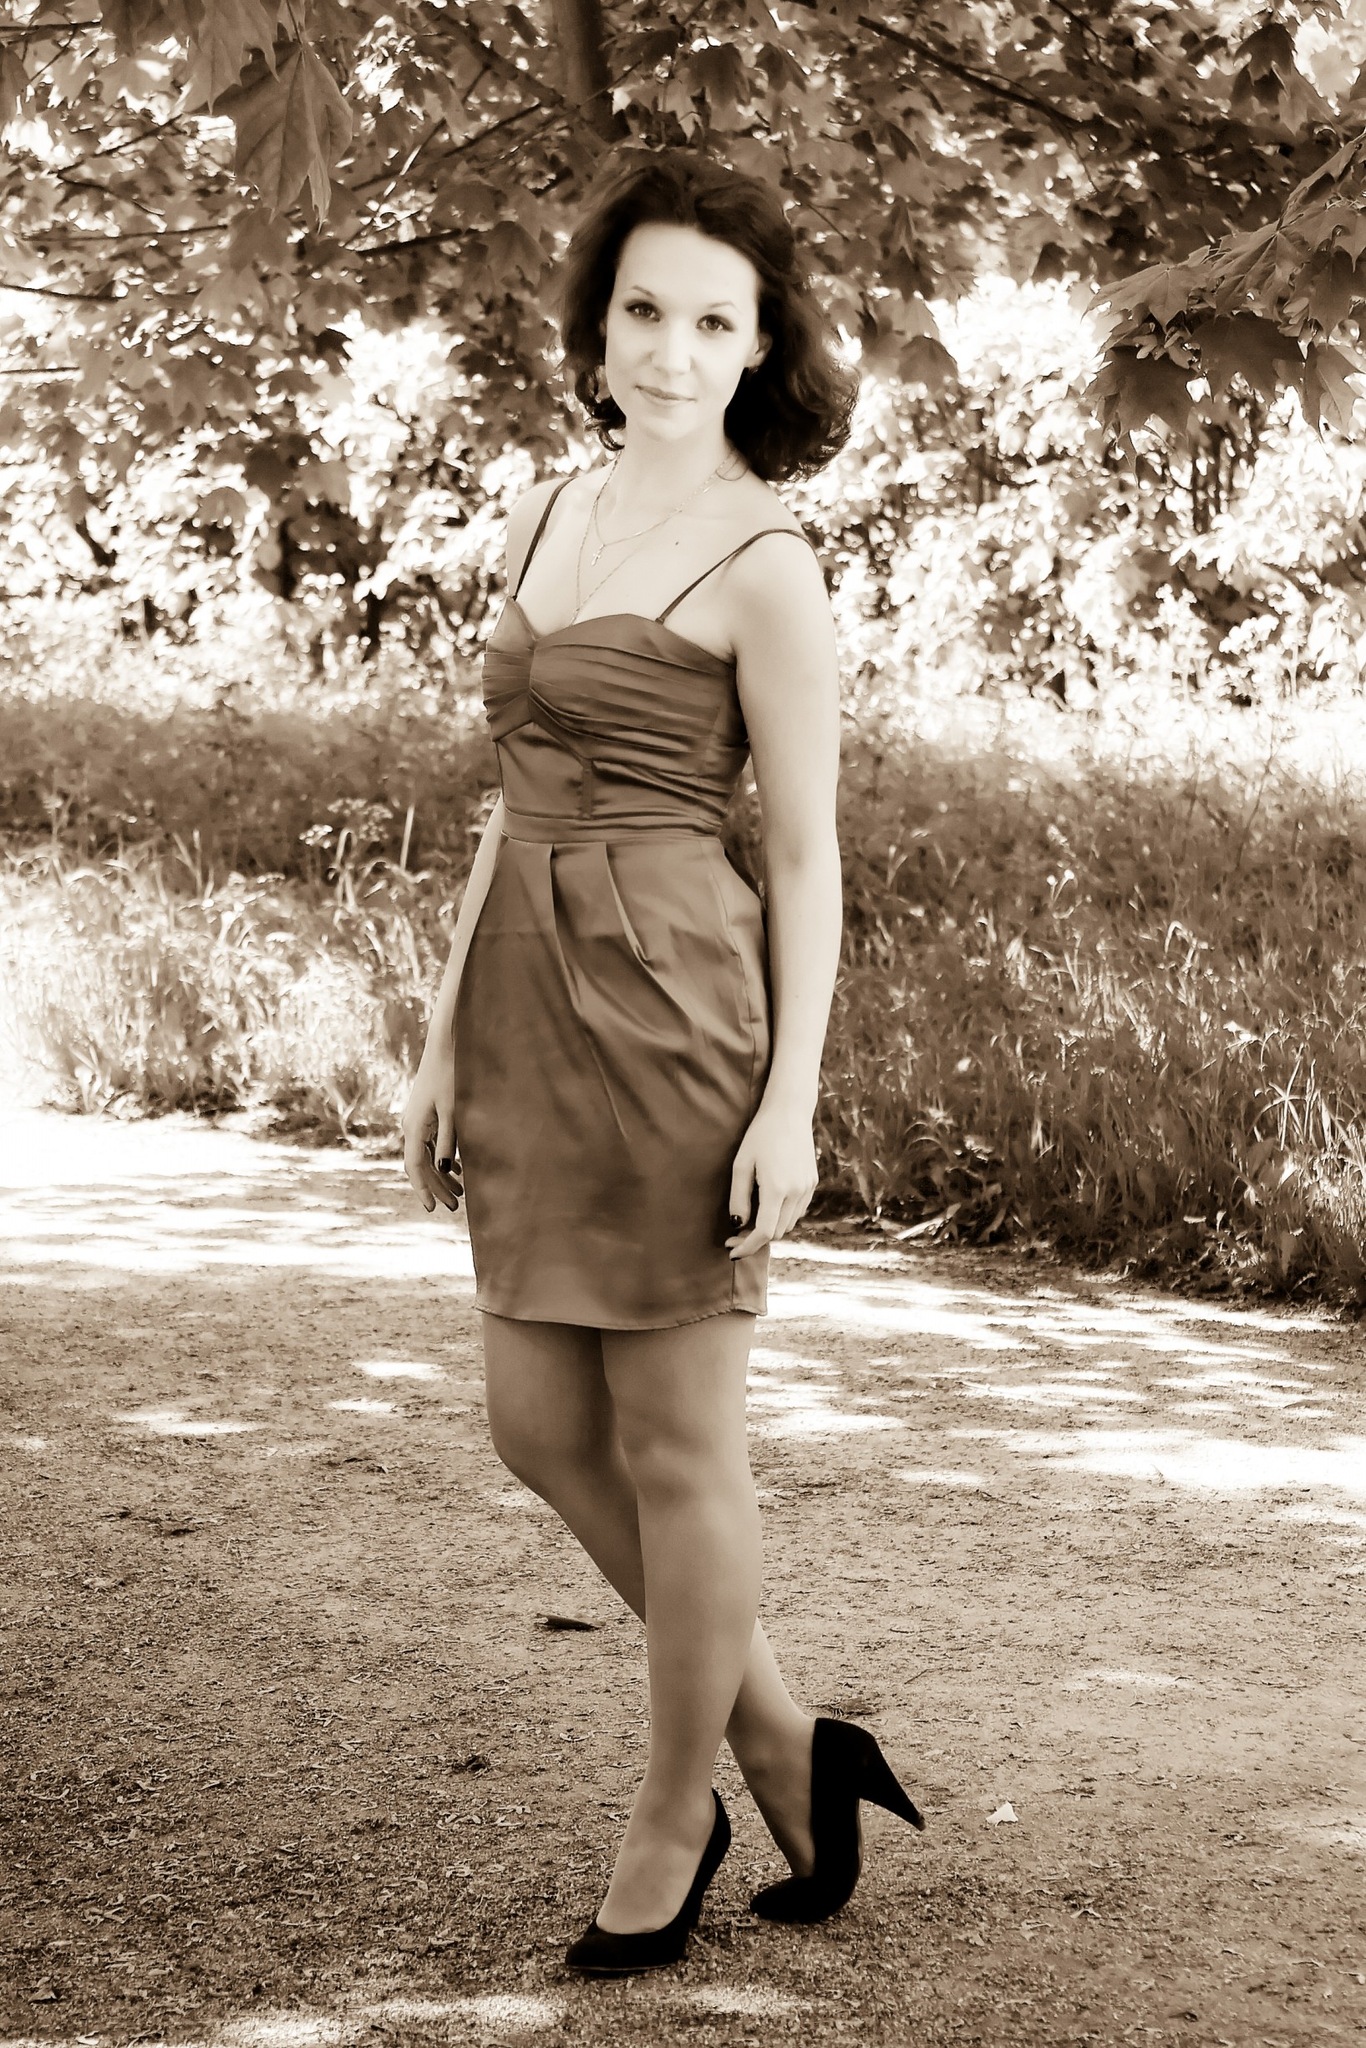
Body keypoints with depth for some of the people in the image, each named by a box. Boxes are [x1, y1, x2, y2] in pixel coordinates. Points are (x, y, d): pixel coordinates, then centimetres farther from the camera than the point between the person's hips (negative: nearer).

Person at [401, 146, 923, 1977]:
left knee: (675, 1446, 3)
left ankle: (671, 1824, 20)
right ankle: (784, 1744, 27)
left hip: (671, 1002, -8)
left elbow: (806, 856, -7)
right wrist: (449, 1037, 14)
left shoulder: (766, 567, -7)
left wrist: (792, 1104, -13)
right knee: (541, 1427, 11)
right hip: (530, 999, 8)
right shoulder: (551, 517, 13)